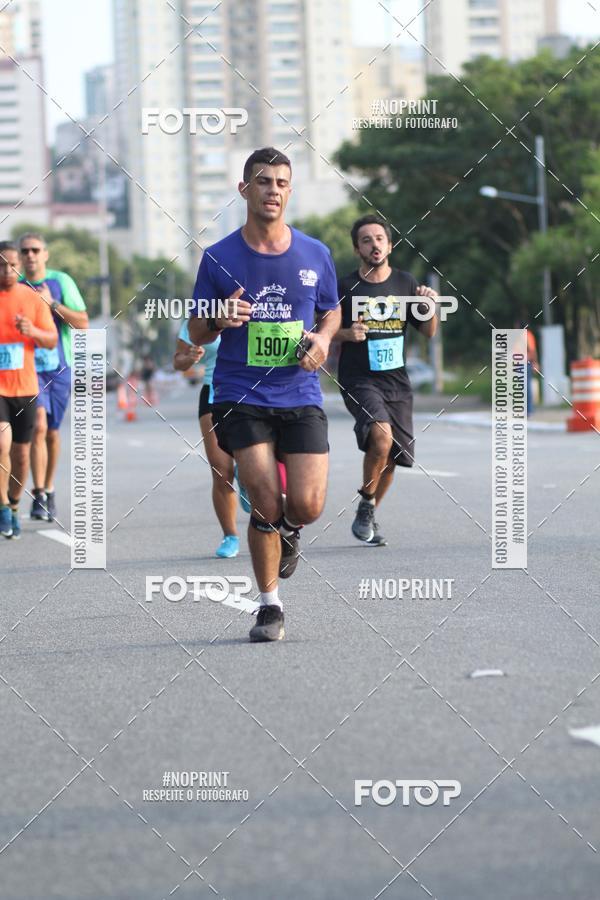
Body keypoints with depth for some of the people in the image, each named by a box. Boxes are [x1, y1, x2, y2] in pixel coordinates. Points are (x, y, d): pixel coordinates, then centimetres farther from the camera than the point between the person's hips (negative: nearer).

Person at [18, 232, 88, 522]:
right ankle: (39, 496, -19)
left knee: (53, 432, 9)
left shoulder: (61, 282, 2)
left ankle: (49, 490, 27)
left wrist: (53, 304, -14)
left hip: (59, 367, 1)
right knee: (38, 425, -18)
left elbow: (82, 323, -3)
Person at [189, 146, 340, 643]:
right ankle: (270, 606, 7)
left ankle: (289, 530, 29)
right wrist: (221, 320, -15)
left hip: (301, 397, 2)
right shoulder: (219, 258, 0)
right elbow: (196, 332, 7)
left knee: (307, 505, -10)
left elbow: (332, 312, 20)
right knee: (266, 505, -12)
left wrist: (323, 340, -2)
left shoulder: (315, 254, 5)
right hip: (241, 398, -2)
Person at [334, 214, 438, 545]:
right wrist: (347, 334, -16)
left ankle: (368, 516, 28)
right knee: (382, 435, -28)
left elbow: (428, 332, 14)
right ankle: (366, 504, -8)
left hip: (396, 381, 4)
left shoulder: (405, 284, 7)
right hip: (358, 380, -4)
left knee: (391, 458, 5)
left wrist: (430, 307, -6)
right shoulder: (345, 288, -3)